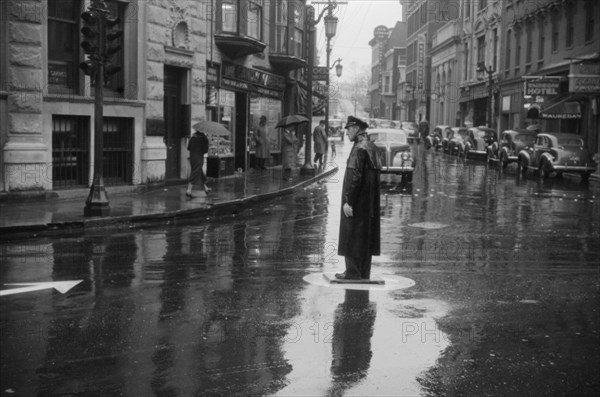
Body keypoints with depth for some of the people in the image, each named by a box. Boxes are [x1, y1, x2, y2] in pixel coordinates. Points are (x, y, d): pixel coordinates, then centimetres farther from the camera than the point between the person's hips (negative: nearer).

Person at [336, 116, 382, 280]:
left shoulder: (359, 148, -17)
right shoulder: (371, 147, 12)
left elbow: (354, 177, -23)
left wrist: (348, 201, -21)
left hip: (357, 200, -9)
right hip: (369, 202, 9)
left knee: (352, 236, -3)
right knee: (365, 237, 12)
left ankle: (353, 272, 1)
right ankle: (364, 273, 18)